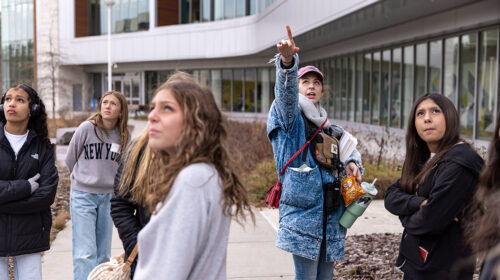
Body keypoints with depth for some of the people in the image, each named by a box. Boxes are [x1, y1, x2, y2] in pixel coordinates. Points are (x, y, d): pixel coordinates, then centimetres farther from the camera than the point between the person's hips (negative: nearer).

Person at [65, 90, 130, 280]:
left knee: (103, 253, 9)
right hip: (82, 196, -3)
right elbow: (70, 159, 4)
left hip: (108, 196, 3)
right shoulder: (87, 128, -9)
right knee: (85, 253, -8)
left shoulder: (123, 136, -1)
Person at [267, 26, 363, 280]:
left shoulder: (328, 126, 20)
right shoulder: (290, 117, 2)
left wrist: (351, 163, 7)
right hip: (302, 210, -6)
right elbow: (285, 91, -19)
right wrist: (287, 61, -40)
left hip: (331, 213, 6)